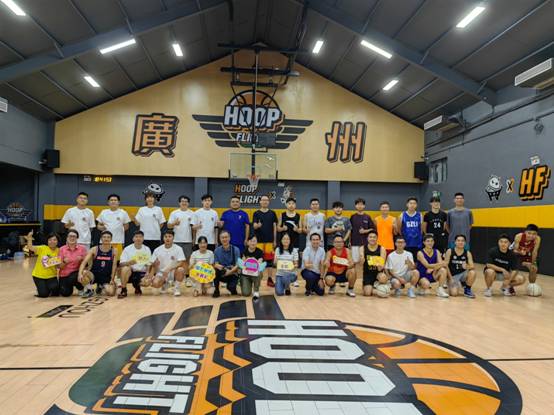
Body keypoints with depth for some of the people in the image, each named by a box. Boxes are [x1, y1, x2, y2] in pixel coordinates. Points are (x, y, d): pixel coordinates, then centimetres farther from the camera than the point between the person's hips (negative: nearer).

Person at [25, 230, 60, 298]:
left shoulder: (58, 251, -5)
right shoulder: (42, 248, -9)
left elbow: (59, 265, -1)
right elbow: (30, 248, -24)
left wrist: (58, 265, -23)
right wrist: (29, 238, -38)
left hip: (51, 276, 1)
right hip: (39, 275, -1)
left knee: (56, 292, -22)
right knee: (44, 294, -13)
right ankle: (41, 289, 23)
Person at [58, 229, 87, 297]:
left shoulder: (82, 248, -4)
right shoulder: (62, 249, -2)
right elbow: (59, 266, -3)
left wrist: (81, 259, -23)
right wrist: (64, 262, -23)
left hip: (76, 273, -1)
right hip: (64, 275, 1)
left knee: (73, 278, -35)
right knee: (65, 293, -16)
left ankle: (81, 289, -3)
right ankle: (70, 286, 20)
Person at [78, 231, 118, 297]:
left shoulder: (114, 251, -5)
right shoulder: (94, 249, -7)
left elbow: (114, 266, -6)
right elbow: (84, 262, -16)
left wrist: (112, 279, -10)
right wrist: (80, 274, -33)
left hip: (106, 277, 1)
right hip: (93, 275, -1)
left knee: (110, 292, -23)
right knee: (84, 273, -34)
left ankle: (100, 287, 15)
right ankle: (88, 290, -5)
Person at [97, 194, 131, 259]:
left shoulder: (123, 213, 5)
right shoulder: (103, 212, 10)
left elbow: (126, 226, 12)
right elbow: (98, 225, 13)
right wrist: (101, 227, -6)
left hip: (118, 241, -1)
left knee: (117, 259, -3)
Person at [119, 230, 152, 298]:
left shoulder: (147, 249, 1)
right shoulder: (127, 249, -5)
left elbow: (148, 265, 4)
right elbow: (121, 264, -9)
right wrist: (129, 263, -31)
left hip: (142, 273, 2)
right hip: (131, 272, -2)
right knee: (125, 268, -34)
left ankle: (137, 287, 11)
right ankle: (123, 291, -17)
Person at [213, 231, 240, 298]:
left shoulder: (235, 249, -7)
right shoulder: (217, 250, 0)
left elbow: (238, 265, -12)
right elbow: (215, 264, -5)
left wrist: (230, 271, -30)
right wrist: (217, 266, -30)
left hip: (232, 273, -2)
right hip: (221, 274, 2)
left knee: (231, 287, -29)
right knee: (215, 270, -29)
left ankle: (233, 289, 11)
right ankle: (216, 290, -9)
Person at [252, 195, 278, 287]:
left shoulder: (272, 213, 6)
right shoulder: (256, 213, 3)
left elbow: (274, 227, 7)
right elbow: (254, 226, -6)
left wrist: (275, 240, 4)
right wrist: (258, 225, -30)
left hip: (269, 240, 1)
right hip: (259, 240, -1)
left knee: (270, 259, 3)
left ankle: (270, 279, 12)